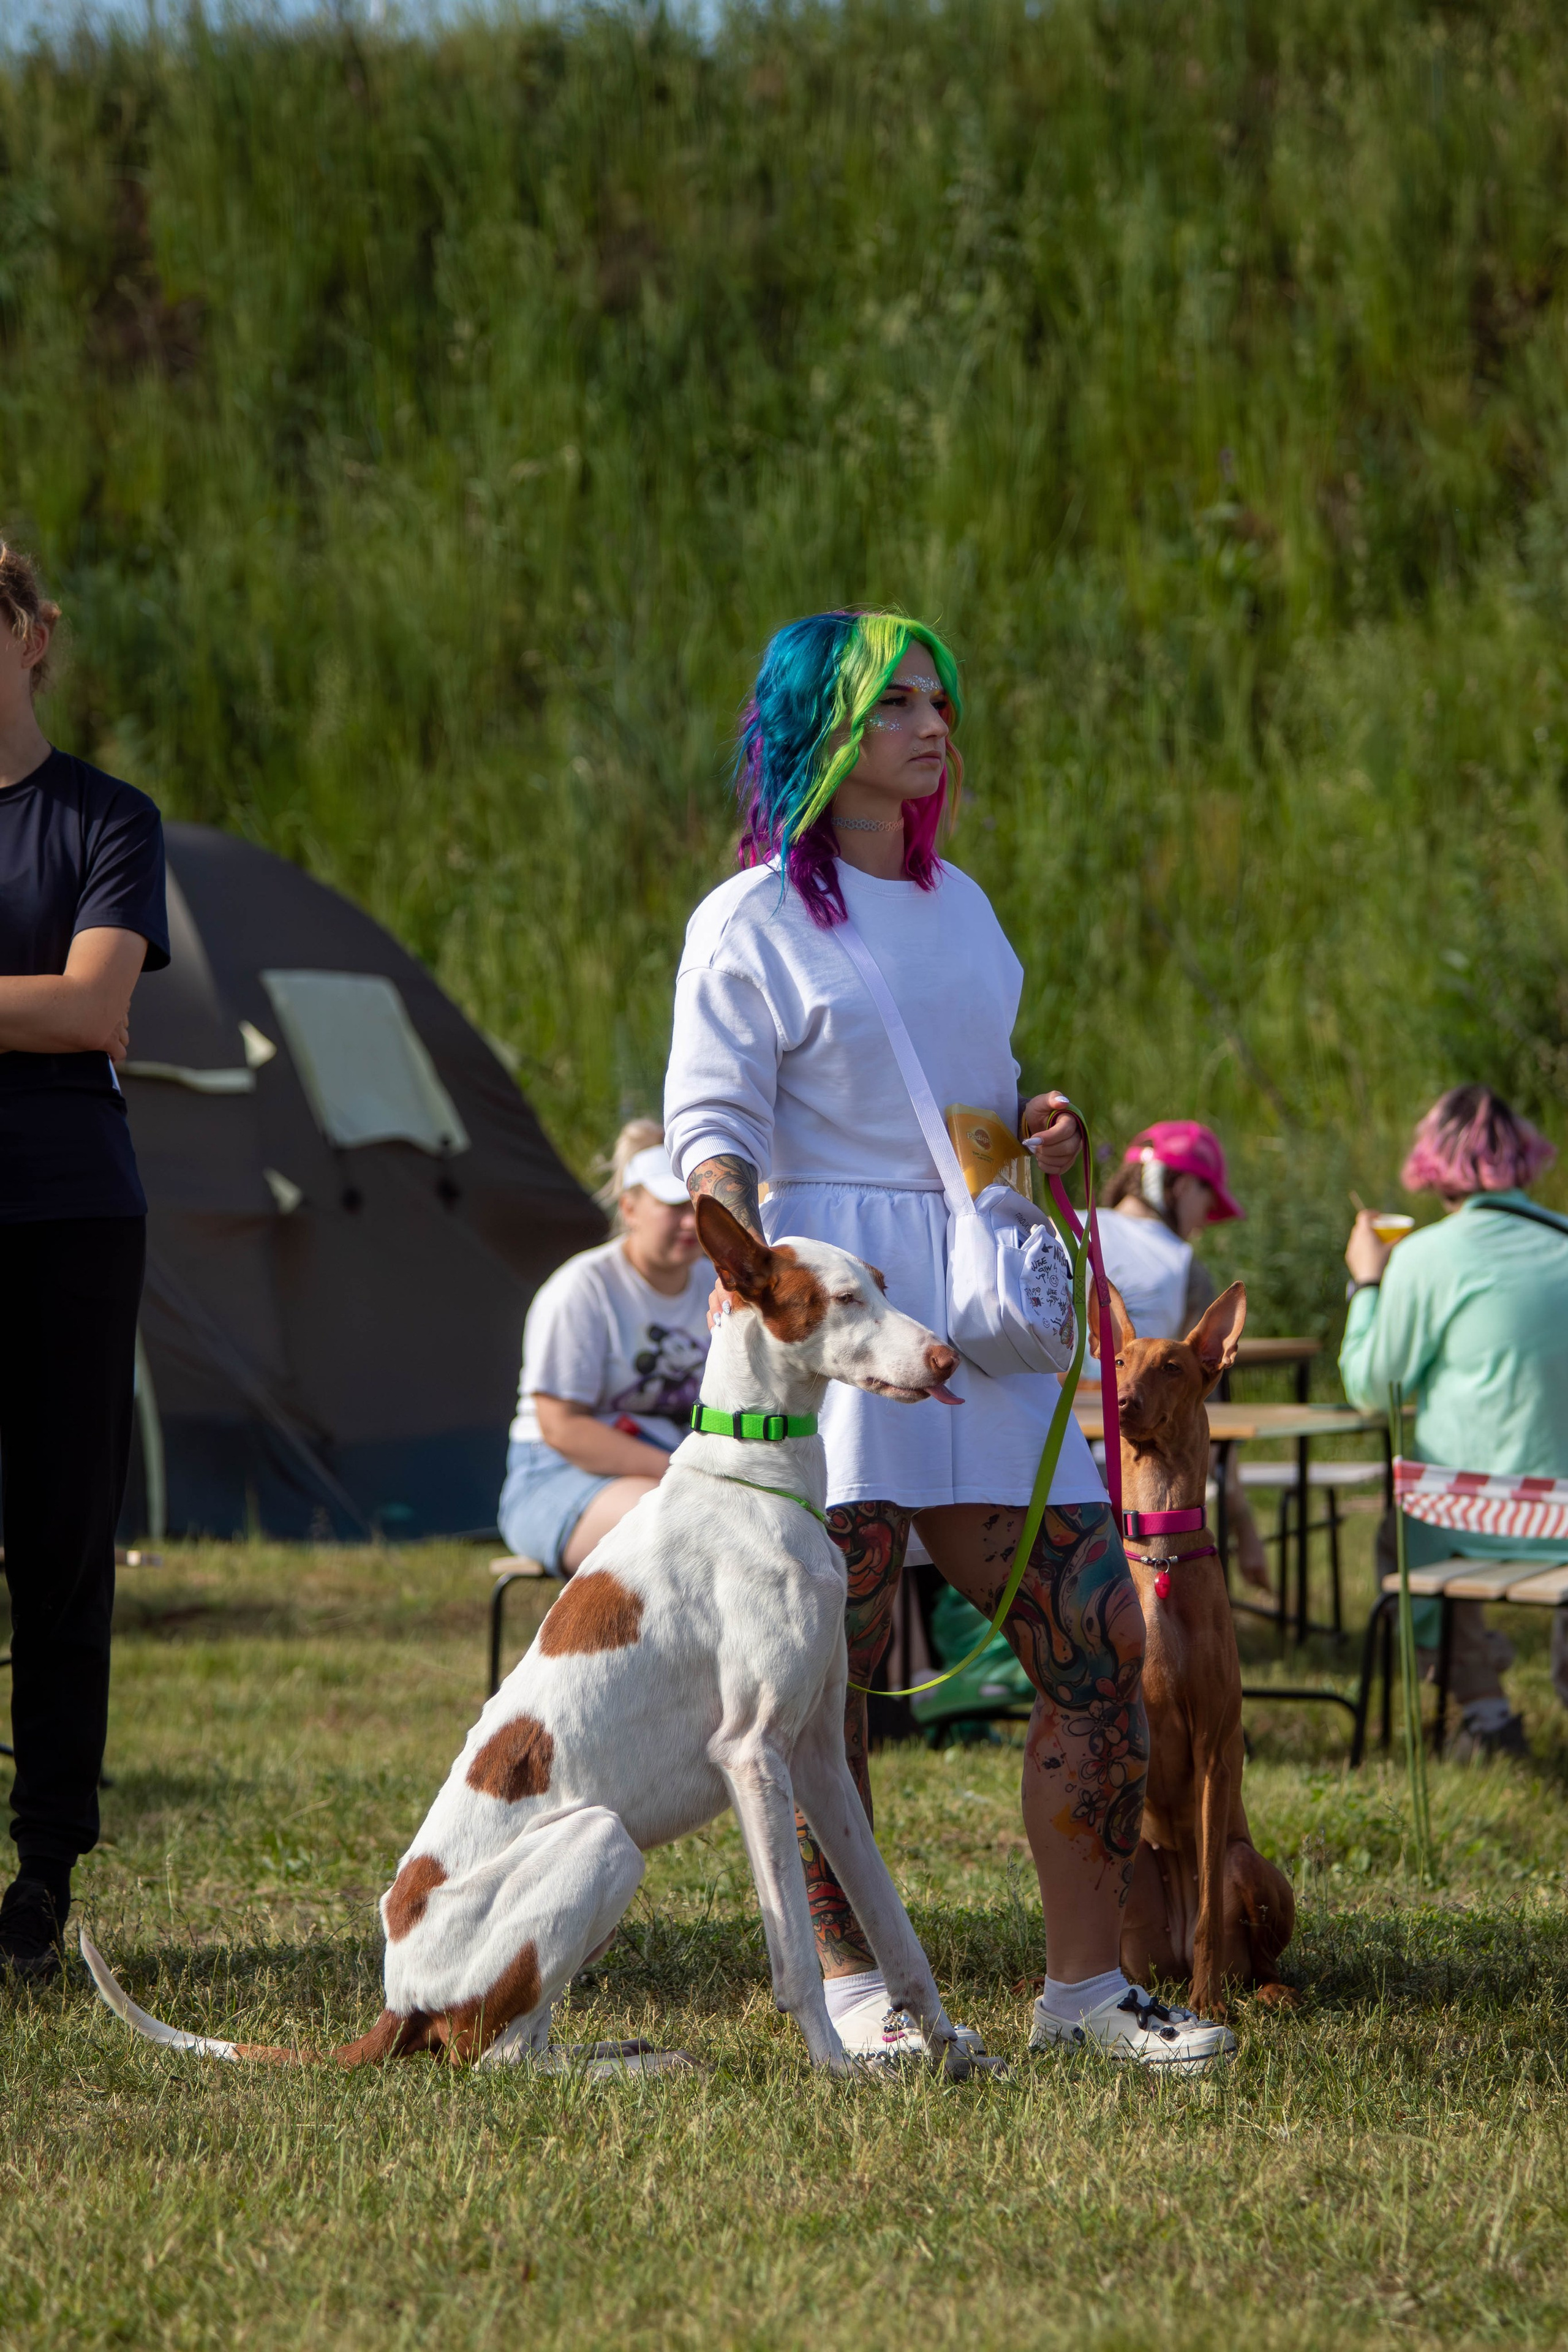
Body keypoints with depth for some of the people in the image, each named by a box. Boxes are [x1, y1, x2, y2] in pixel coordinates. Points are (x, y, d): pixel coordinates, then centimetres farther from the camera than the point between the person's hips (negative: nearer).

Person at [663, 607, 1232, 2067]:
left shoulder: (959, 904, 19)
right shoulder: (751, 921, -1)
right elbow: (712, 1125, -7)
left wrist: (1037, 1128, 7)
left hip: (984, 1314, 6)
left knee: (1101, 1646, 0)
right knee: (825, 1668, -5)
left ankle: (1083, 1984, 7)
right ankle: (848, 1985, 5)